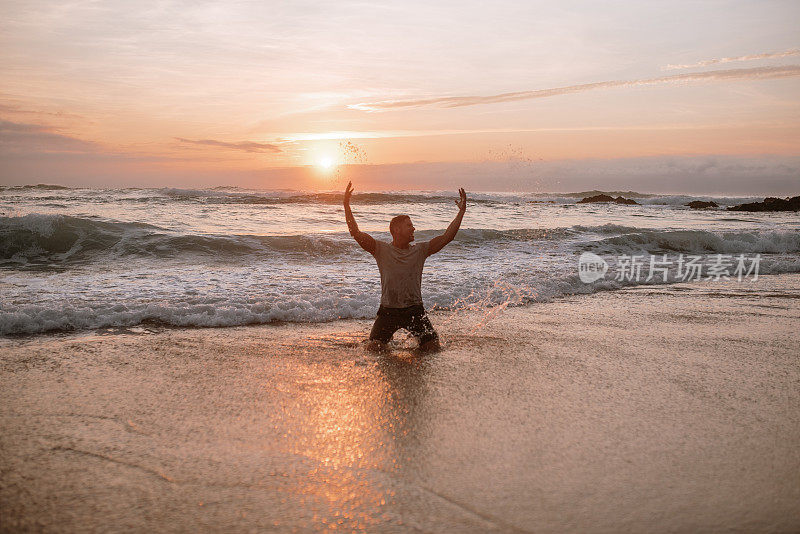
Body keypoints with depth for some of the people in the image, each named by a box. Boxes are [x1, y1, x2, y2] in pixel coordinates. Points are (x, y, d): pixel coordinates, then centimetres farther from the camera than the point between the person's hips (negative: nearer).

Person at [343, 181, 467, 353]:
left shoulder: (420, 250, 5)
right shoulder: (381, 249, -2)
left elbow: (446, 237, 1)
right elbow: (356, 233, -10)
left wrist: (461, 212, -2)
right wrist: (347, 206, -17)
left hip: (415, 310, 2)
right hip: (388, 311, -2)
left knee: (434, 349, -1)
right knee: (373, 350, -10)